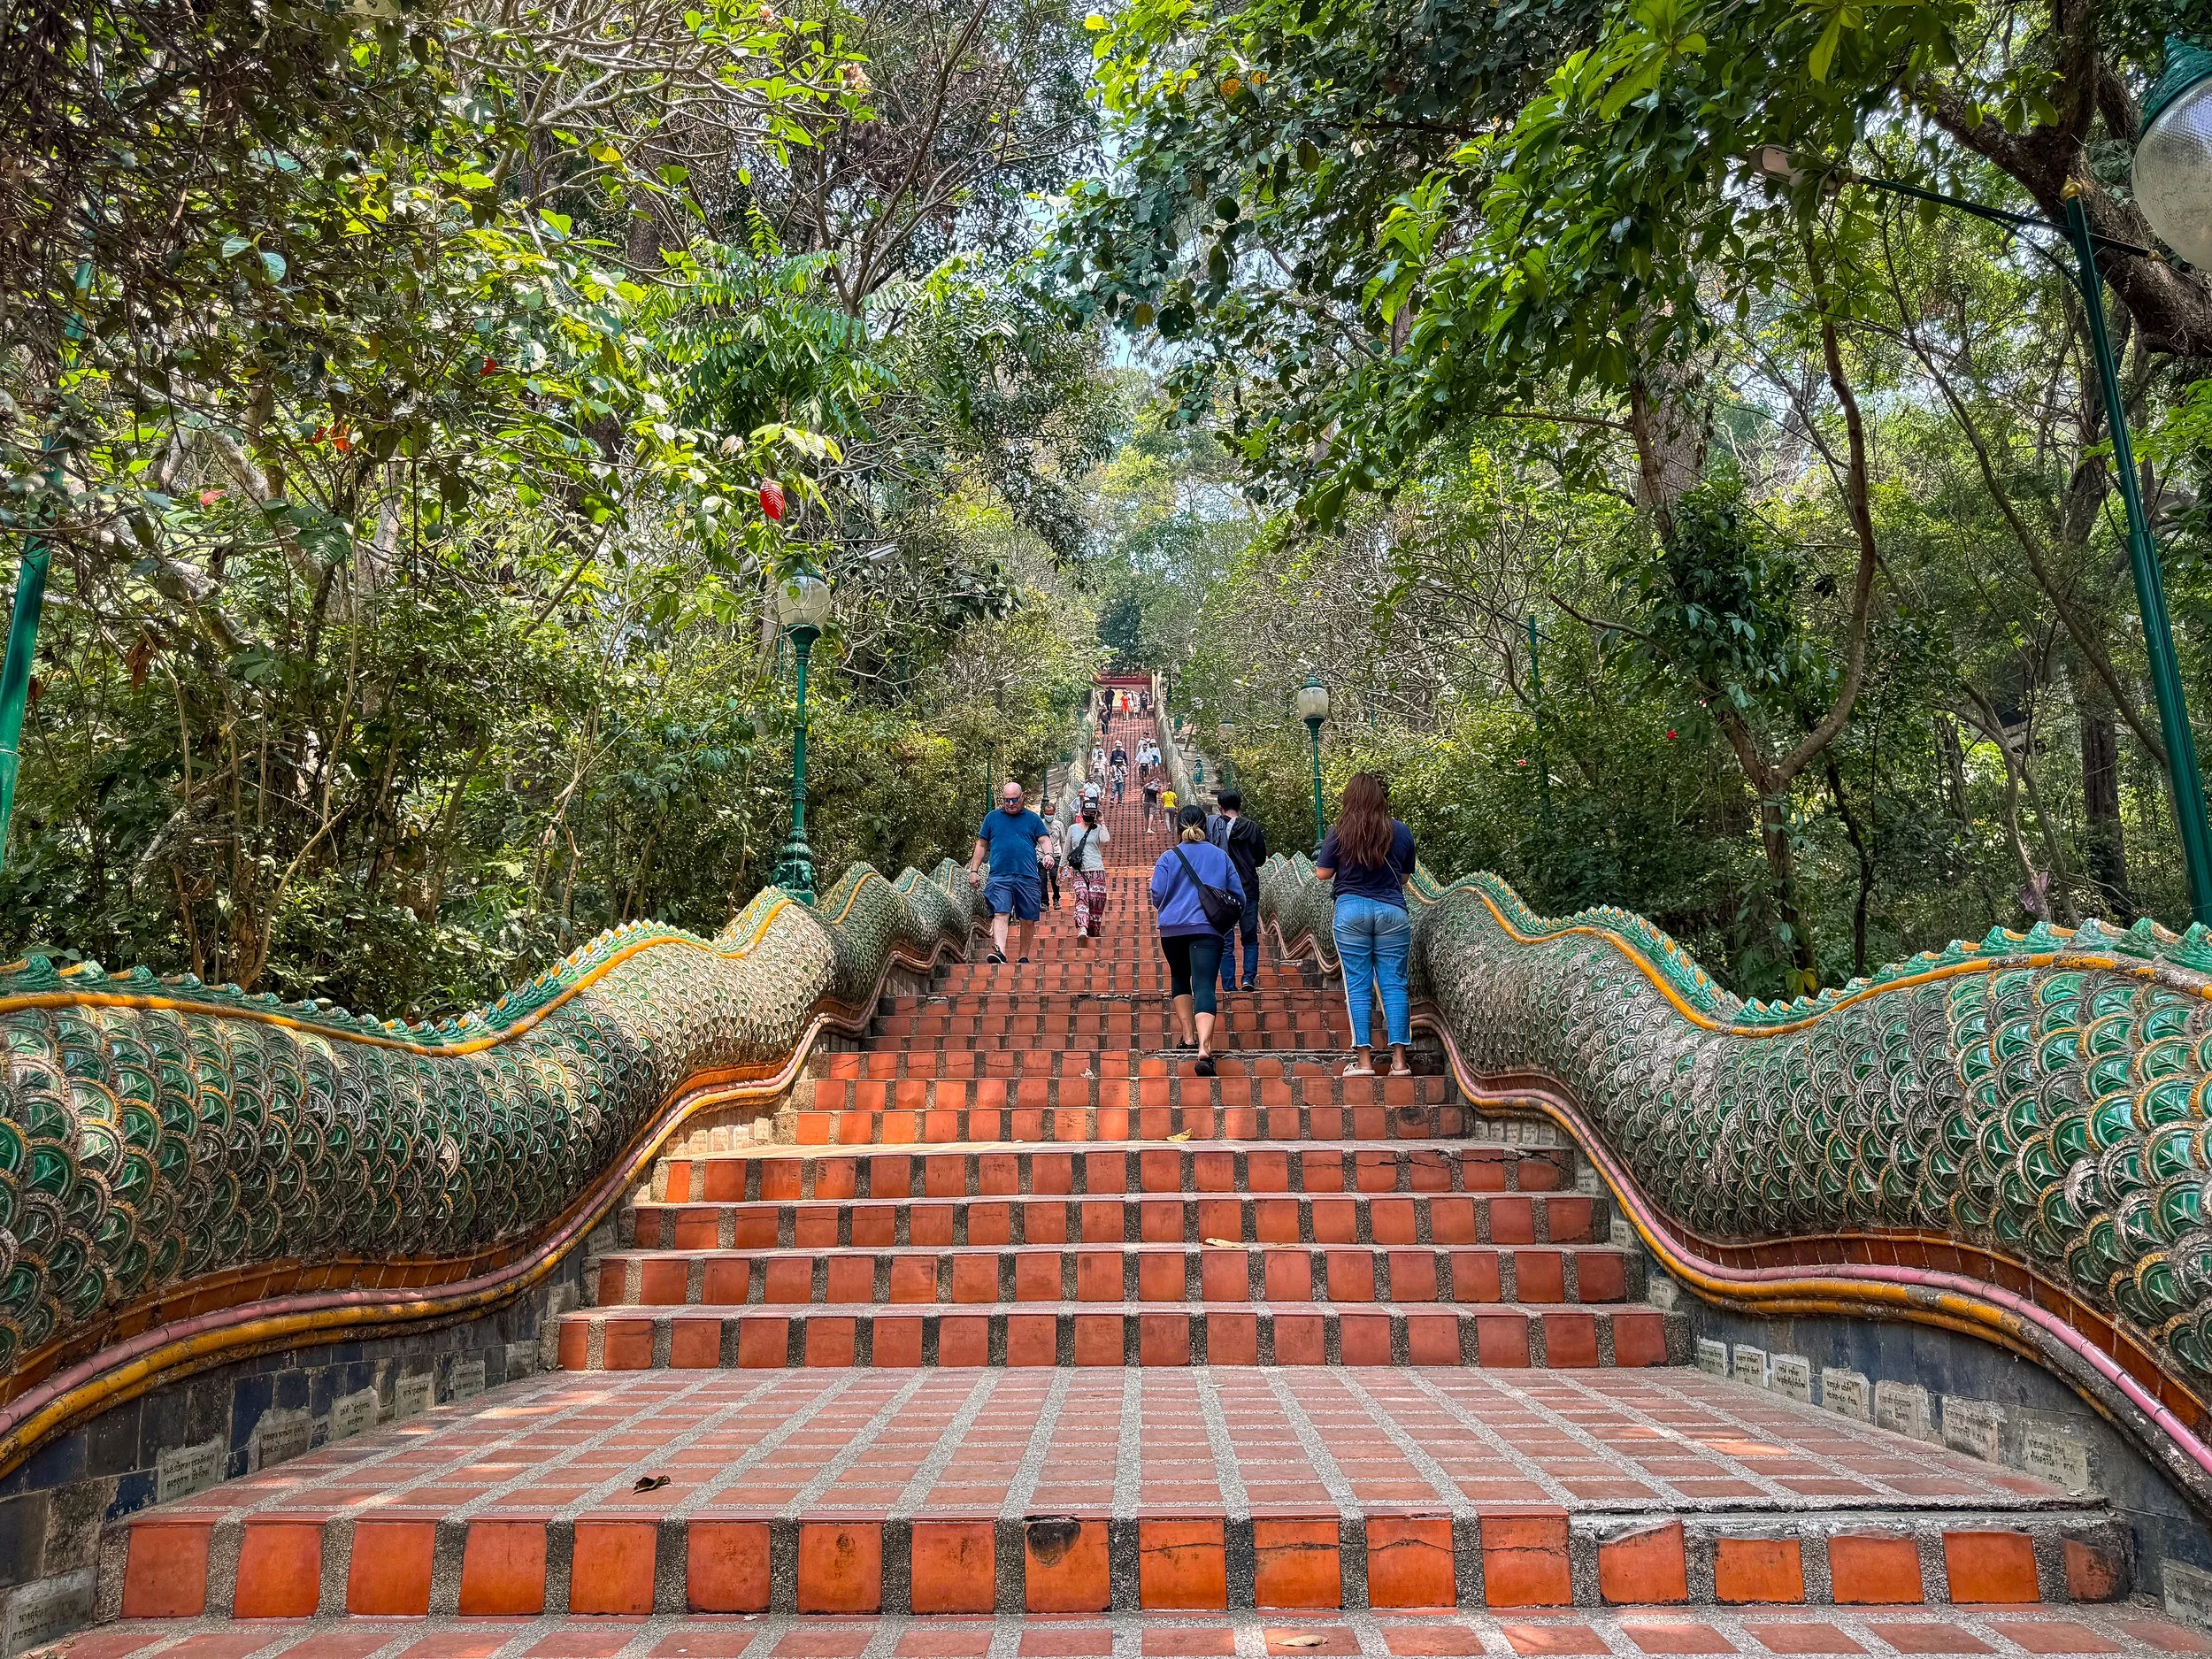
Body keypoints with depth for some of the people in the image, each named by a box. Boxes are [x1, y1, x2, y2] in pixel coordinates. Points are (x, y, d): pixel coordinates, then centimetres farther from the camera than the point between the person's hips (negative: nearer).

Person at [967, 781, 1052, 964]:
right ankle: (1000, 952, -30)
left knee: (1028, 920, 4)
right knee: (1000, 914, -17)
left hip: (1027, 878, 1)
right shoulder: (992, 818, 15)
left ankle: (1024, 957, 17)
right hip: (999, 877, -1)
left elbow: (1044, 840, 8)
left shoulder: (1033, 818, 14)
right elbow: (982, 845, 18)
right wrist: (973, 870, 11)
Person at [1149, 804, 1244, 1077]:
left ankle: (1188, 1037, 21)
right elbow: (1238, 895, 8)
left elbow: (1157, 895, -4)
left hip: (1172, 929, 1)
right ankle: (1204, 1048, -28)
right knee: (1204, 986, -10)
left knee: (1179, 978, 24)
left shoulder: (1169, 857, 2)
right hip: (1207, 929, -1)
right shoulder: (1221, 856, 8)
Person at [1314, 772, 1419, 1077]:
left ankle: (1364, 1060, 1)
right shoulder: (1401, 832, 1)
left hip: (1351, 910, -1)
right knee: (1393, 984, 4)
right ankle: (1399, 1060, 3)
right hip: (1392, 911, 2)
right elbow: (1404, 877, 12)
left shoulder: (1340, 833, -6)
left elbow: (1323, 873, 0)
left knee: (1358, 986, 3)